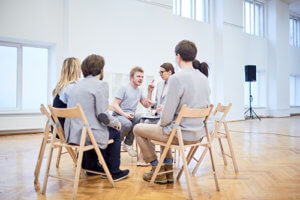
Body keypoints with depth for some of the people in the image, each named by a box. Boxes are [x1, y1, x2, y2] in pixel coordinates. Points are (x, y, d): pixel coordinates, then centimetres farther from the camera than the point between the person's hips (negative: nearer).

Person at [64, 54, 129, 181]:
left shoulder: (76, 85, 11)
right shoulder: (101, 85, -11)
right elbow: (102, 115, -17)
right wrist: (116, 123, 2)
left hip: (71, 134, 7)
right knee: (116, 132, 17)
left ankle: (91, 167, 42)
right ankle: (113, 172, 26)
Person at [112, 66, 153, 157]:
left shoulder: (139, 90, 18)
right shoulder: (124, 87, -4)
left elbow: (146, 105, 19)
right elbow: (115, 104, -10)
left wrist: (150, 92, 8)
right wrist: (125, 114, -26)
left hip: (131, 115, 5)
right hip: (118, 114, -5)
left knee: (140, 118, -31)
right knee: (127, 124, -39)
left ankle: (128, 144, -12)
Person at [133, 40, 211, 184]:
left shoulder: (176, 78, -21)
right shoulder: (204, 79, 4)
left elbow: (167, 116, -21)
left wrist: (161, 124, 3)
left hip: (181, 134, -8)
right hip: (199, 134, 8)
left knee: (138, 129, 11)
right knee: (165, 129, 35)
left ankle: (158, 172, 19)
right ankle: (168, 169, 31)